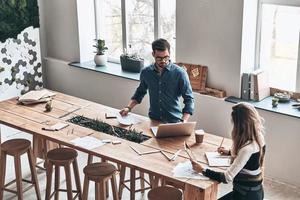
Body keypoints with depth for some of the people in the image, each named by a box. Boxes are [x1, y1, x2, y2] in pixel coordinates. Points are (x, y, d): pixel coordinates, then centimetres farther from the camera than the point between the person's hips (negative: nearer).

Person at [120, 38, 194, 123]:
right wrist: (129, 107, 9)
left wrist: (183, 122, -18)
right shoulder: (145, 72, 5)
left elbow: (189, 99, -6)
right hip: (153, 120, 3)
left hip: (174, 122, -3)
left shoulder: (179, 73, -7)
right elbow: (140, 92, 22)